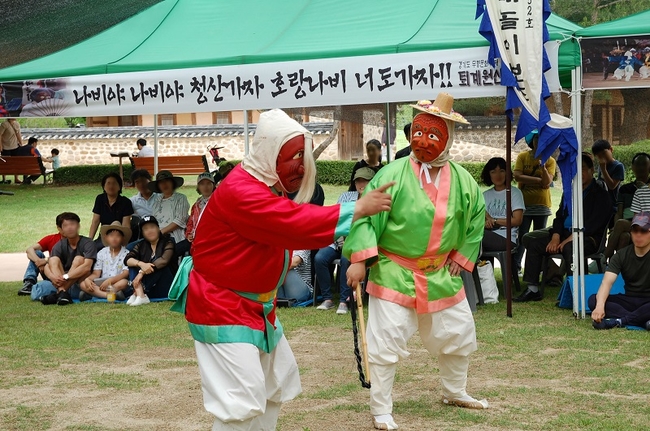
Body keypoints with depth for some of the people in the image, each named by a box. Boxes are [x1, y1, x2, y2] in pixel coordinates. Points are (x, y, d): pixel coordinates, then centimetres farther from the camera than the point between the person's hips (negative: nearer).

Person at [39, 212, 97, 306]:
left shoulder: (87, 243, -8)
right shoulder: (60, 245, 3)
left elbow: (87, 267, -24)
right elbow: (47, 267, -10)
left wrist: (65, 276, -33)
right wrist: (52, 277, -33)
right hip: (63, 283, 4)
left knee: (79, 259, -24)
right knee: (53, 259, -14)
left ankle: (57, 294, -35)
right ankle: (62, 292, -39)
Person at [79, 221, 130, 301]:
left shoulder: (126, 253, 1)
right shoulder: (101, 253, 11)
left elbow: (126, 273, -11)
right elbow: (96, 274, 6)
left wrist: (110, 280, -26)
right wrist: (87, 279, -18)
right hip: (102, 283, 3)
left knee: (123, 283, -38)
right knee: (83, 284, -23)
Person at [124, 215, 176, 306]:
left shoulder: (167, 242, -3)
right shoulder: (141, 245, 9)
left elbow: (164, 260, -22)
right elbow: (127, 259, -7)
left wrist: (142, 272, -27)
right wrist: (140, 264, -28)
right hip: (149, 291, 4)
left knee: (157, 264, -26)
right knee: (134, 264, -11)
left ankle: (136, 294, -31)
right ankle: (140, 295, -33)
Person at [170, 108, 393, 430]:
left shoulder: (273, 185, 6)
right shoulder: (240, 191, -28)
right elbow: (299, 224, -34)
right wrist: (358, 208, -28)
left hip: (256, 303, 11)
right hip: (221, 304, -11)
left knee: (277, 380, 18)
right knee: (243, 398, -15)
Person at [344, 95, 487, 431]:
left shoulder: (462, 180, -2)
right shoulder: (392, 175, -15)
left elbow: (476, 216, 14)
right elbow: (365, 216, -15)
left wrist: (463, 256, 8)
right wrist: (359, 259, -24)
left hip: (441, 275, 5)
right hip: (394, 273, -5)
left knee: (459, 336, 18)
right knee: (385, 344, -6)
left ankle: (454, 392, 42)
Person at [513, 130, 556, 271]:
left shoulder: (550, 161, 2)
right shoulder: (522, 157, 1)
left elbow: (547, 182, -10)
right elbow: (517, 176, -13)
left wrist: (542, 166, -24)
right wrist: (539, 180, -11)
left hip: (542, 205, 1)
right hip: (523, 203, -1)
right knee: (521, 236, -6)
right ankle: (515, 267, -4)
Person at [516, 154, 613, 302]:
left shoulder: (601, 194, -4)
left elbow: (593, 224, -14)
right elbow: (559, 216, 16)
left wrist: (569, 239, -21)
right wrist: (555, 238, -4)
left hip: (588, 237, -8)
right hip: (564, 233, 8)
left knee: (570, 247, -40)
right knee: (530, 239, -6)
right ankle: (532, 290, -9)